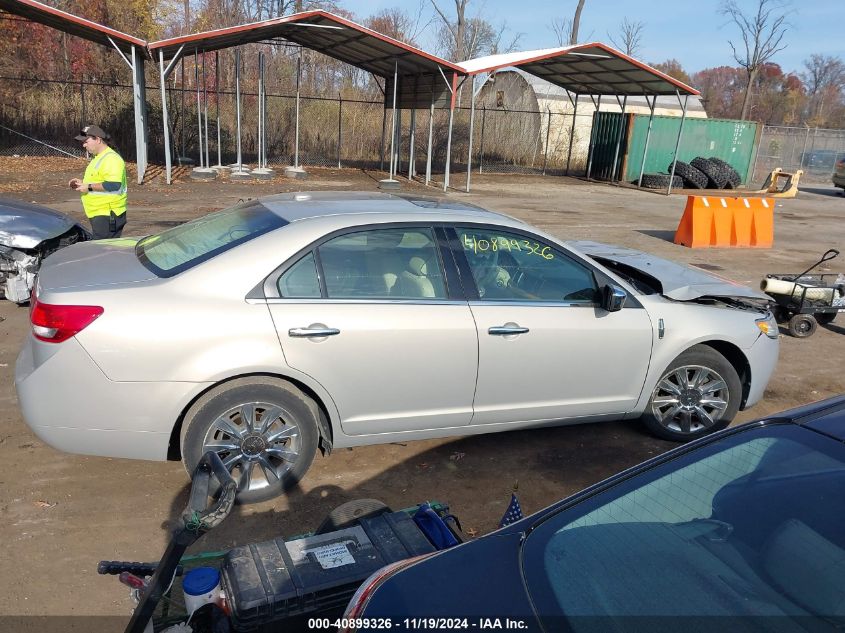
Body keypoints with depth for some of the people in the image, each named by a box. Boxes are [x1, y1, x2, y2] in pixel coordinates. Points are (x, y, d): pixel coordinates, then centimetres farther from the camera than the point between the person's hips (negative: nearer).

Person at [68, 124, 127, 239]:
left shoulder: (111, 158, -15)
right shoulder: (98, 158, 21)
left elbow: (114, 185, -27)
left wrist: (89, 187, -19)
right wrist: (82, 183, 16)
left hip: (107, 216, -11)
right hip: (99, 215, 11)